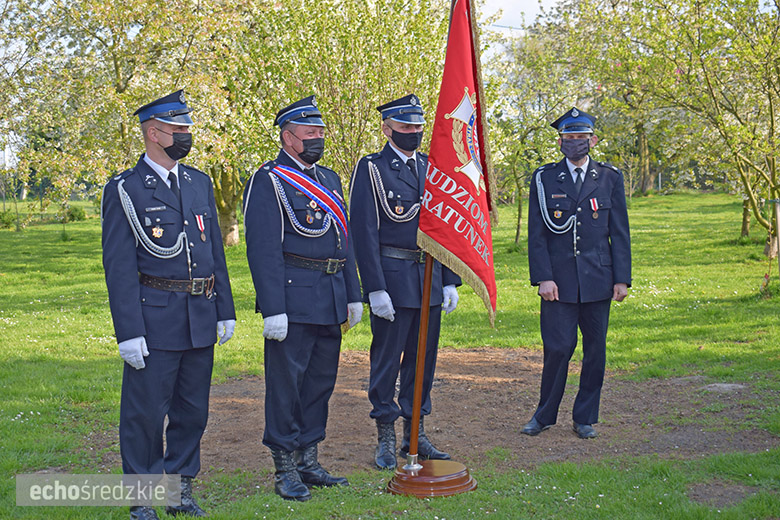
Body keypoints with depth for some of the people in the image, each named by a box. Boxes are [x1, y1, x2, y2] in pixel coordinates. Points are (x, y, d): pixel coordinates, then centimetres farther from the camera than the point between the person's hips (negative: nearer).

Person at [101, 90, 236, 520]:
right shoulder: (124, 190, -6)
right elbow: (119, 267, -9)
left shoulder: (199, 183, 12)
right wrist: (128, 332, -15)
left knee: (192, 411, 13)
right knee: (146, 412, 1)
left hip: (201, 319, 6)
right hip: (155, 320, -6)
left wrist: (225, 310, 11)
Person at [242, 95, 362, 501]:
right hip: (293, 298, -8)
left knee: (321, 379, 13)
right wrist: (272, 310, -19)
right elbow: (263, 249, -14)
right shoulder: (268, 181, -8)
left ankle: (309, 461, 25)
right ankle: (285, 469, 10)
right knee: (286, 381, -1)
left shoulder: (329, 179, 17)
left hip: (330, 299, 8)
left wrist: (353, 295, 15)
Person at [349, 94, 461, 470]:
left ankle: (416, 435, 22)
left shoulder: (431, 168, 13)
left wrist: (450, 281, 8)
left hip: (430, 279, 6)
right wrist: (375, 289, -15)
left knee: (423, 357, 11)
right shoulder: (372, 170, -4)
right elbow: (365, 232, -9)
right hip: (392, 278, -5)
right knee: (387, 358, 1)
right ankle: (386, 440, 12)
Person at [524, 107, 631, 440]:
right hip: (558, 281, -2)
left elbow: (620, 233, 7)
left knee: (595, 350, 6)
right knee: (558, 348, -4)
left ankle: (585, 418, 19)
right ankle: (545, 415, 15)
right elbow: (536, 234, 1)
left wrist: (622, 278, 1)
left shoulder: (610, 178, 7)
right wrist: (543, 278, -8)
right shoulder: (544, 179, 4)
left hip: (597, 280, 2)